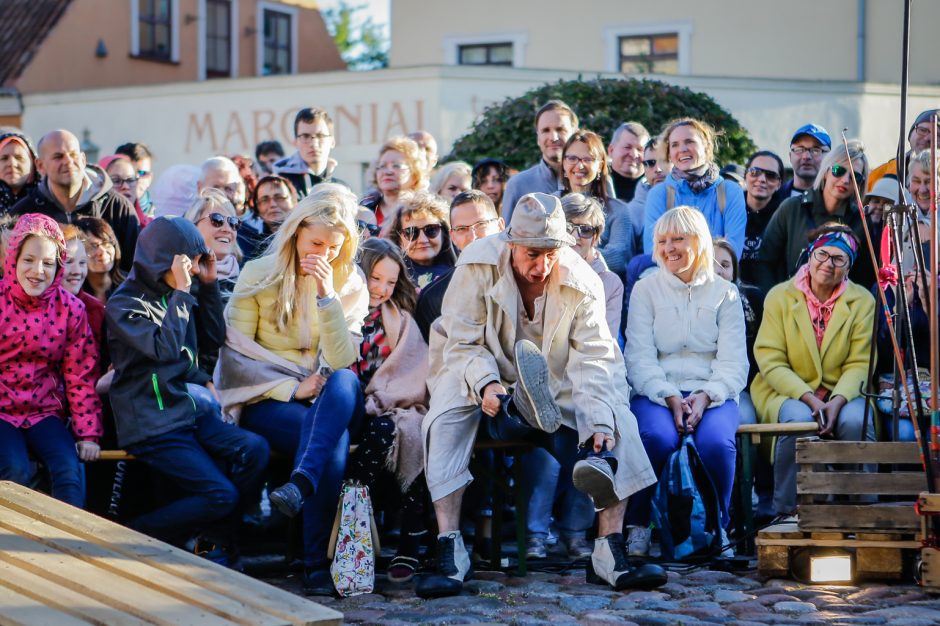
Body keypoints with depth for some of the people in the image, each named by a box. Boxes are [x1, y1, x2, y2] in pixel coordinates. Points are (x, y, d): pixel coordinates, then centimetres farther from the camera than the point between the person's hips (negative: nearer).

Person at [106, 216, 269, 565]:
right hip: (153, 425, -7)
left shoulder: (176, 297, 14)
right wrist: (180, 291, -16)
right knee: (220, 495, -20)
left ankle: (216, 545, -5)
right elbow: (165, 349, -21)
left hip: (191, 411, 7)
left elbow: (214, 338, 22)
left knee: (253, 449, -20)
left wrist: (209, 284, 12)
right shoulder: (124, 303, -7)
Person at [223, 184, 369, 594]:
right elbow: (235, 354, -6)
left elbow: (343, 361, -7)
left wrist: (327, 296, -16)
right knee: (333, 440, -34)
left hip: (327, 401, 2)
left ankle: (301, 483, -48)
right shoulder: (259, 275, 0)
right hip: (265, 399, -2)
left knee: (345, 381, -36)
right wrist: (292, 388, -16)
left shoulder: (350, 283, 6)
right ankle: (316, 562, -32)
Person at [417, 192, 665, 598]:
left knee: (619, 423, -22)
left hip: (554, 389, 2)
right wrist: (485, 383, -39)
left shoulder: (582, 283, -14)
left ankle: (610, 555, -23)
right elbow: (462, 343, -18)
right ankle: (449, 550, -35)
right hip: (485, 378, -2)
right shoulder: (478, 267, -18)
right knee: (448, 417, -34)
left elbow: (594, 359, -20)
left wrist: (600, 420, -36)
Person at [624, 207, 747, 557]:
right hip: (656, 392, 0)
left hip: (712, 393, 1)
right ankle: (638, 524, -14)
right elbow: (639, 357, 0)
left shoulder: (725, 293, 12)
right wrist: (670, 398, -16)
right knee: (658, 437, -34)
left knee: (716, 441, -33)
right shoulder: (645, 290, 11)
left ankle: (717, 526, -10)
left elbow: (733, 363, 3)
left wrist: (704, 397, -16)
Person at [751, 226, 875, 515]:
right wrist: (809, 399, -21)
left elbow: (859, 364, -2)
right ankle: (786, 512, -20)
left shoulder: (862, 301, 3)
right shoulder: (779, 297, -1)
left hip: (841, 392, 1)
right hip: (787, 392, -1)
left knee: (855, 421, -32)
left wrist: (838, 401, -22)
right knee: (799, 419, -34)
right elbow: (770, 362, -7)